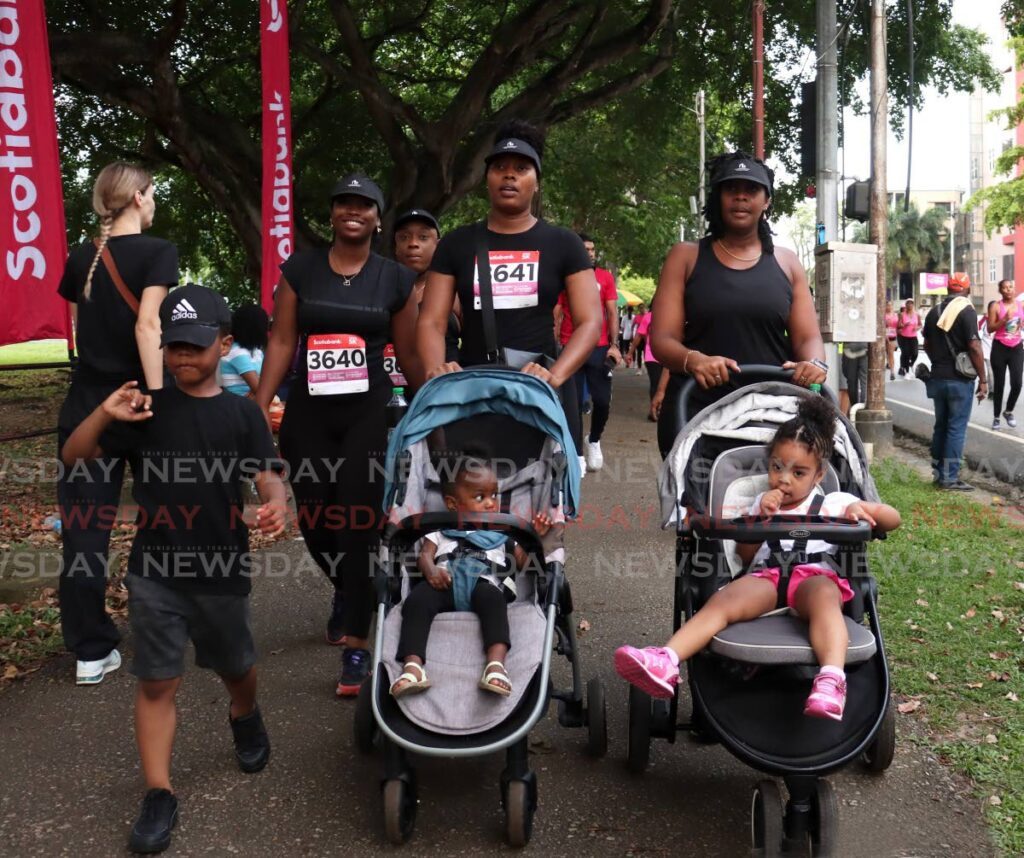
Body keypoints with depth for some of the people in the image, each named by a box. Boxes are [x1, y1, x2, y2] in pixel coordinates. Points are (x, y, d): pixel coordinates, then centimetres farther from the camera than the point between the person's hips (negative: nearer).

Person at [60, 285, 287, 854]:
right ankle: (159, 796, 11)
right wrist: (104, 415, -18)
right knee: (158, 682, 1)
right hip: (154, 572, 0)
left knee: (235, 668, 20)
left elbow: (268, 475, -8)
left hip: (223, 572, 0)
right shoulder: (146, 410, 2)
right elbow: (74, 458, 1)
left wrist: (274, 505, -32)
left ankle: (245, 718, 52)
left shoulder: (241, 413, 0)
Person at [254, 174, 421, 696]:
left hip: (368, 414, -1)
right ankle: (344, 589, 40)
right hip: (308, 413, 2)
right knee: (314, 519, 6)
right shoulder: (300, 269, 5)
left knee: (359, 523, -7)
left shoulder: (396, 279, 4)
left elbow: (408, 353, 9)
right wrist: (260, 408, -2)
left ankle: (356, 646, 0)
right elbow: (282, 341, 4)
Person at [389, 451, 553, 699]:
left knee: (491, 597, -37)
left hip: (484, 583, 0)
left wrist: (537, 537, 8)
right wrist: (430, 570, -6)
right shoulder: (441, 528, 32)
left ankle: (496, 663, -52)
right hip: (444, 584, 1)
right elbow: (425, 554, 17)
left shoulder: (502, 531, 32)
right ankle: (412, 666, -43)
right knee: (417, 600, -31)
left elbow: (524, 562, 24)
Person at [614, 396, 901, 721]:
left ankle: (831, 679, -61)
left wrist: (860, 507, -1)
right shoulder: (764, 503, 29)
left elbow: (892, 519, 19)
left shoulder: (832, 503, 22)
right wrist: (762, 519, 6)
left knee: (823, 594, -40)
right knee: (723, 599, -31)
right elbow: (745, 556, 21)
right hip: (765, 576, 2)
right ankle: (666, 663, -52)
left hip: (814, 575, -1)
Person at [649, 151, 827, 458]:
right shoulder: (686, 257, 9)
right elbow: (662, 339, 0)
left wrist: (815, 364, -15)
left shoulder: (786, 263, 15)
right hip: (695, 412, -1)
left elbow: (808, 337, 9)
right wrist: (694, 360, -22)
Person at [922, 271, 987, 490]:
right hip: (960, 379, -6)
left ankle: (938, 473, 20)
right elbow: (974, 347, -17)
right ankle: (949, 478, -1)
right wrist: (983, 380, -12)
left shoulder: (934, 311, 7)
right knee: (956, 428, -1)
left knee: (941, 425, 15)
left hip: (938, 378, 6)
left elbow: (927, 345, 15)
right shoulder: (966, 311, -13)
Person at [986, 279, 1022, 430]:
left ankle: (1008, 412, 19)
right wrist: (1005, 319, -21)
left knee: (1017, 383, -6)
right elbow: (990, 329, -9)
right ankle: (996, 417, 16)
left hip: (1017, 348, 3)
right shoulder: (996, 306, -6)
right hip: (1000, 348, -3)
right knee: (999, 384, 2)